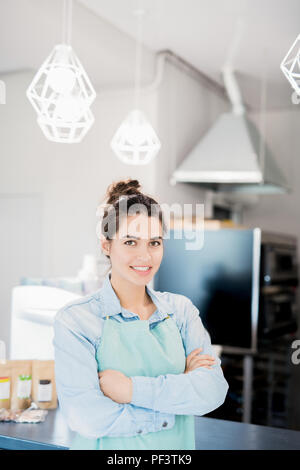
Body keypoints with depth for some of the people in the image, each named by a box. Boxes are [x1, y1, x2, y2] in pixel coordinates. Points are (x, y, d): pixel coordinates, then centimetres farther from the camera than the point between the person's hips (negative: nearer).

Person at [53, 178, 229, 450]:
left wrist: (132, 389, -24)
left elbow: (214, 389, -13)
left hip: (176, 447, 3)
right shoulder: (75, 320, -15)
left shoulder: (181, 309, -3)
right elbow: (85, 415, -24)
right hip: (109, 448, -3)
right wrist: (180, 387, -19)